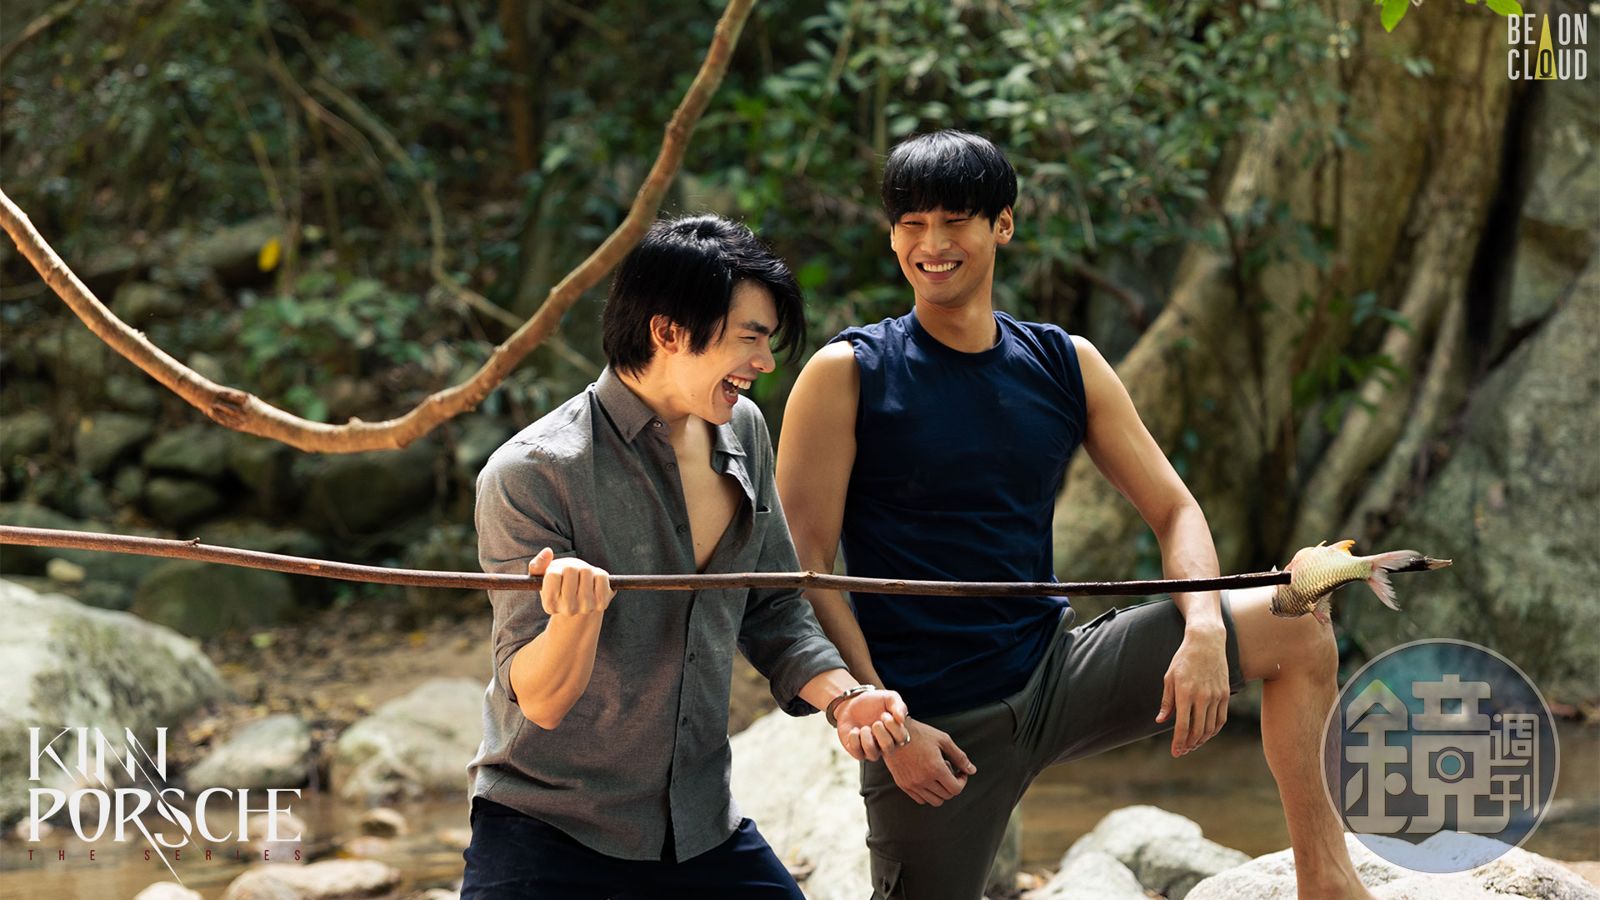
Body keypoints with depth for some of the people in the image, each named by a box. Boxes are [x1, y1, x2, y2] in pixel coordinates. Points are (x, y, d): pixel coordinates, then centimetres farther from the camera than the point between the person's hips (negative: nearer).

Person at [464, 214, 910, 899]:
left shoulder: (742, 433, 3)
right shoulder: (530, 475, -18)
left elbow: (772, 611, 14)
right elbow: (541, 701, -19)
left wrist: (840, 696, -4)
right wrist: (576, 614, -39)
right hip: (543, 835, -6)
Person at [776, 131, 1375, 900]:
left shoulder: (1066, 366, 6)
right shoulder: (846, 377, -6)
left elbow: (1173, 511, 7)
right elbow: (804, 564, -10)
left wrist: (1204, 633, -13)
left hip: (1057, 672, 4)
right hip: (936, 723, -4)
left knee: (1296, 623, -6)